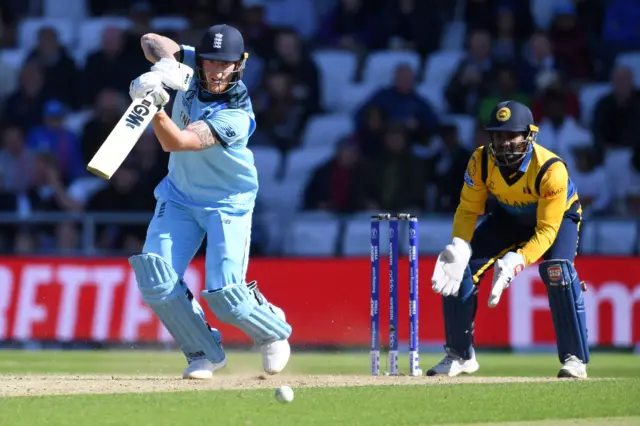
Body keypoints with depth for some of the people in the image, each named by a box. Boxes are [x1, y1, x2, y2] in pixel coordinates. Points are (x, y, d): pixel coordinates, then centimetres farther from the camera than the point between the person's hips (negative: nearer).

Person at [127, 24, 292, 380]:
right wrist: (165, 66, -32)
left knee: (224, 294, -14)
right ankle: (206, 353, 11)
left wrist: (155, 105, -54)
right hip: (179, 197, 6)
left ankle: (272, 331, 20)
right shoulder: (190, 66, -12)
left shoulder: (235, 116, -31)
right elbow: (151, 41, -11)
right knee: (157, 284, -10)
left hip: (228, 202, -5)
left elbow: (175, 142, -37)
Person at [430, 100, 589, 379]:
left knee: (557, 270, -32)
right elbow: (468, 209, -15)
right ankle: (460, 356, 8)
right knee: (460, 268, -9)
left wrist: (516, 261, -48)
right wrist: (459, 248, -34)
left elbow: (547, 229, -34)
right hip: (510, 217, 4)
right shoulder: (481, 161, -26)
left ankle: (575, 358, -21)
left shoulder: (551, 169, -37)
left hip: (558, 216, -4)